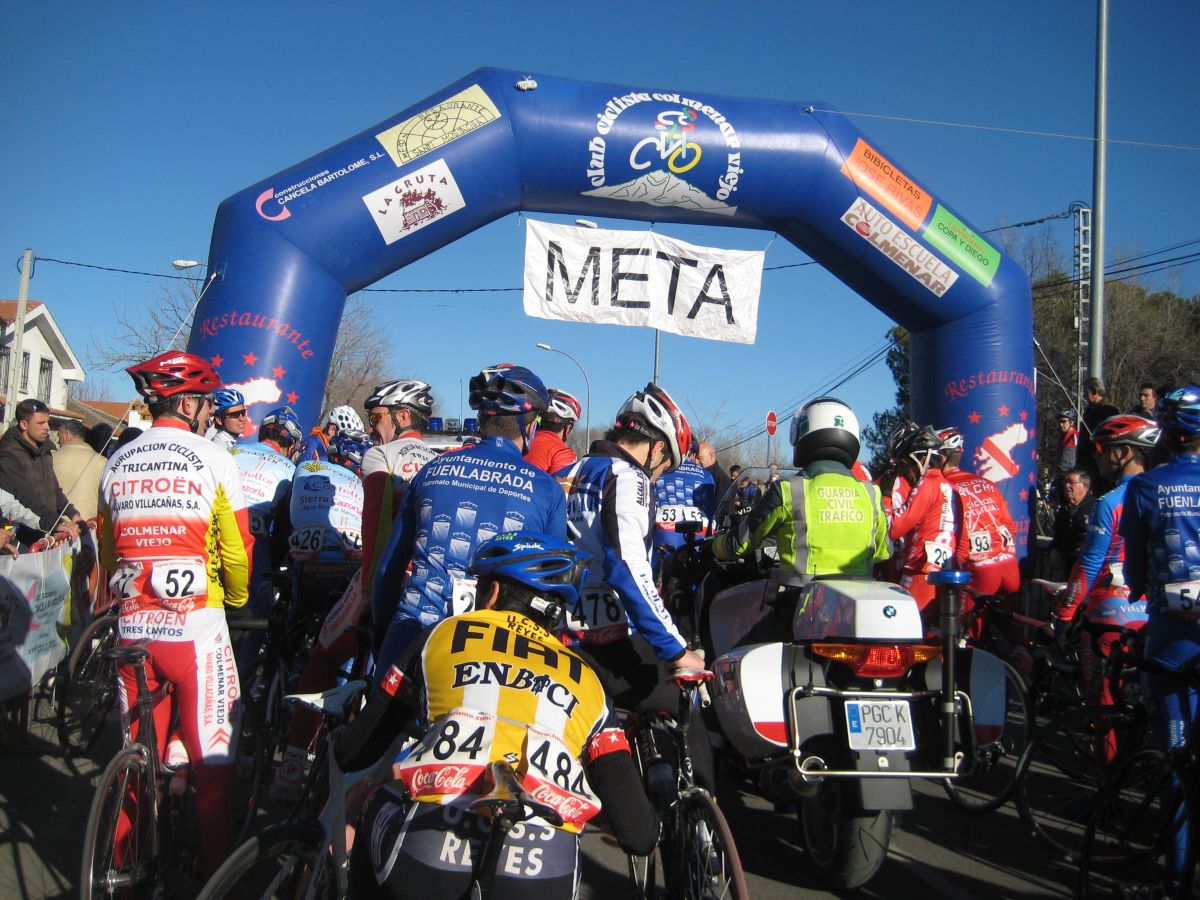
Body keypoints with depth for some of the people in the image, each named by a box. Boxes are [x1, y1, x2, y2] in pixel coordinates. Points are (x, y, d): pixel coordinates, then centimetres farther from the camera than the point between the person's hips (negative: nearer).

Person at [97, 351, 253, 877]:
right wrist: (238, 599, 14)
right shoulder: (212, 459, -7)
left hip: (132, 626, 5)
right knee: (212, 756, 5)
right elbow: (236, 547, -5)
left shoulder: (116, 464, 7)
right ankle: (217, 872, 11)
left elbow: (106, 550, 15)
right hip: (196, 627, -5)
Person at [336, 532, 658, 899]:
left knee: (379, 807, 32)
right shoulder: (586, 682, 20)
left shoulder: (443, 635, 19)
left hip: (425, 868, -1)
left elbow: (351, 753, 23)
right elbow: (638, 835, 11)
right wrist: (648, 825, 36)